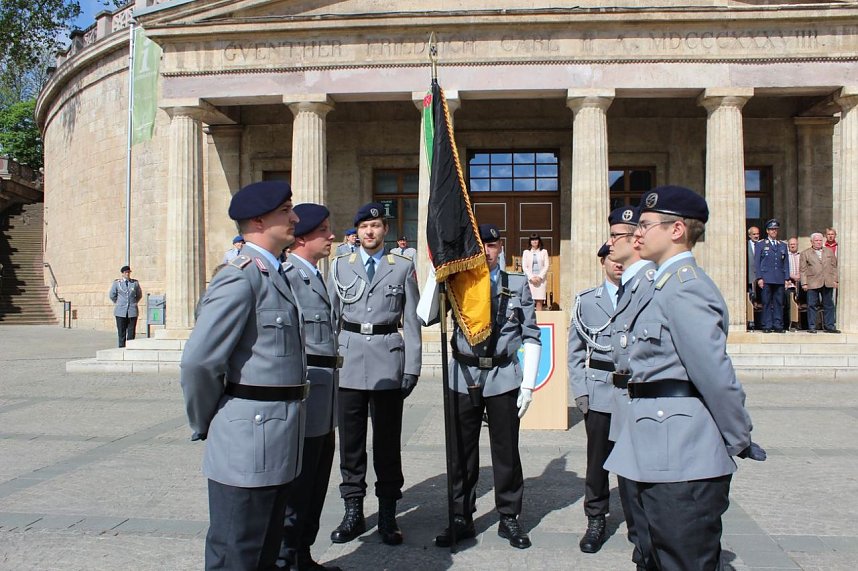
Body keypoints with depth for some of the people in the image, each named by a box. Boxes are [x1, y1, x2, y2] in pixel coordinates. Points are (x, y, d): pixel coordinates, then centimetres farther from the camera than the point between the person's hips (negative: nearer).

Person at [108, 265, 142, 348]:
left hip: (132, 311, 1)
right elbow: (112, 295, 13)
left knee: (131, 332, -1)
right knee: (121, 332, -1)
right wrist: (118, 303, 13)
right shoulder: (116, 282, 4)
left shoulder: (135, 283, 6)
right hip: (121, 311, -1)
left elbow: (139, 295, 19)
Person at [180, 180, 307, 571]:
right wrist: (205, 425, -7)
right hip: (248, 447, -9)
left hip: (277, 447, 9)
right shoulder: (241, 279, -17)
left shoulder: (274, 276, 15)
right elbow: (198, 361, -21)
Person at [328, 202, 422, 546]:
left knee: (388, 441, 5)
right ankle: (353, 512, 20)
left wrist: (412, 367, -2)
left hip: (388, 361, -1)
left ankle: (388, 515, 17)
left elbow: (412, 321, 3)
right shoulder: (340, 266, 9)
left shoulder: (403, 267, 5)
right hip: (349, 361, 2)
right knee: (350, 440, 7)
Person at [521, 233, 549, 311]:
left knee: (539, 302, -5)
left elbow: (546, 266, 5)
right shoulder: (526, 252, 10)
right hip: (529, 280, 0)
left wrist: (540, 277, -8)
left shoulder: (544, 252, 11)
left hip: (540, 279, 0)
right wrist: (531, 277, -8)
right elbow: (524, 267, 4)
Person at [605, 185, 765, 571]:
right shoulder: (667, 285, 15)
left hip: (682, 461, -10)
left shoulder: (683, 286, -18)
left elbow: (715, 372, -21)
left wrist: (739, 442, -11)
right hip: (664, 455, 10)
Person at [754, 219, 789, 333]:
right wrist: (759, 278, -6)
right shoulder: (760, 245, 8)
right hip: (766, 279, -3)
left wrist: (787, 278, 6)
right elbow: (757, 263, 3)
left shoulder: (783, 245, 18)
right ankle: (767, 326, 0)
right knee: (766, 303, -3)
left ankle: (778, 325, 5)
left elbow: (786, 263, 15)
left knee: (779, 303, 1)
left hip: (780, 279, 3)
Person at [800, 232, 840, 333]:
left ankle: (829, 326, 13)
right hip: (813, 283, -3)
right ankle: (812, 327, 3)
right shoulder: (805, 253, 6)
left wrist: (835, 279, 7)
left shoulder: (829, 251, 16)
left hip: (828, 283, 3)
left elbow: (834, 266, 16)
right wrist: (804, 283, -6)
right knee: (812, 305, -2)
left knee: (828, 305, 6)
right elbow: (803, 270, 2)